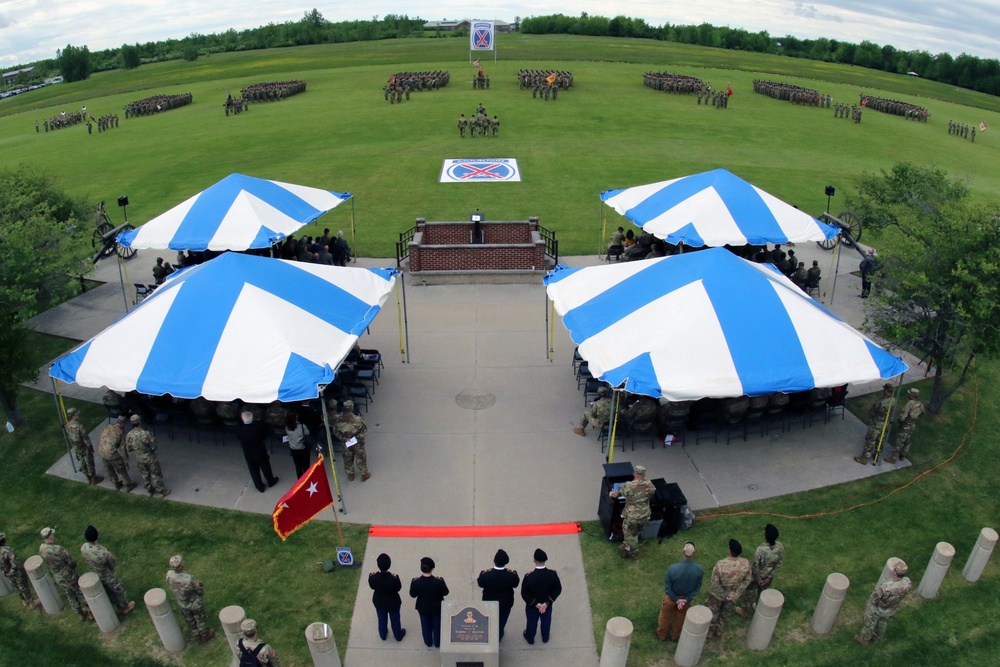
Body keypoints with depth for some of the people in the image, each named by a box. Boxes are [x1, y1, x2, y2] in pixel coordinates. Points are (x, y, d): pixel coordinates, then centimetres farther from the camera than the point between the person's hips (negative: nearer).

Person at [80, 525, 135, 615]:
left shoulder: (83, 548, -24)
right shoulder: (104, 552, -42)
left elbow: (86, 559, -2)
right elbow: (113, 565, -23)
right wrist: (111, 556, -7)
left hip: (96, 575, 5)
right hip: (108, 576, -5)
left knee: (109, 593, 29)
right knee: (118, 591, 24)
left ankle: (120, 607, 51)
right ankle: (125, 607, 48)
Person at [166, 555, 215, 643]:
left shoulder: (169, 575, -29)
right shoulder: (189, 578, -43)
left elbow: (170, 587, -6)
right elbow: (200, 588, -24)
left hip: (182, 603, 5)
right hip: (195, 603, -5)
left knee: (189, 619, 30)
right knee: (200, 619, 23)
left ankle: (198, 634, 54)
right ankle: (205, 635, 47)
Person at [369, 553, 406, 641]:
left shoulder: (372, 577, -33)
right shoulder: (394, 578, -37)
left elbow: (372, 587, -11)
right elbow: (398, 588, -17)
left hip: (379, 602, 2)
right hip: (393, 602, -1)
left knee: (382, 619, 31)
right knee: (395, 619, 27)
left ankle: (383, 635, 55)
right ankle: (398, 635, 51)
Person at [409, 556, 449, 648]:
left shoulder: (416, 582, -30)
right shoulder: (439, 581, -33)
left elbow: (413, 595, -11)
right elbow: (445, 592, -14)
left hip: (423, 608, 1)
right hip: (437, 608, -1)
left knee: (426, 626, 29)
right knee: (437, 625, 27)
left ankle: (428, 643, 52)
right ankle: (437, 643, 50)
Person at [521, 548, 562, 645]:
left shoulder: (529, 576, -32)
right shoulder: (552, 574, -26)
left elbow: (524, 593, -23)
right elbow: (557, 589, -15)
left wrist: (535, 603, -16)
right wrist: (547, 602, -14)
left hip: (532, 605, -1)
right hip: (547, 605, 2)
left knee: (532, 622, 26)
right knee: (546, 621, 29)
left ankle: (530, 638, 51)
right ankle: (545, 638, 53)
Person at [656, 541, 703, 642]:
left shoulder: (672, 568, -35)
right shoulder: (700, 570, -28)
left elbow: (667, 588, -21)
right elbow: (697, 588, -15)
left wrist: (676, 599, -10)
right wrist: (686, 599, -11)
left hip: (671, 597, -2)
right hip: (687, 598, 2)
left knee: (665, 617, 26)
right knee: (680, 618, 30)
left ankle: (662, 635, 48)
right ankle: (675, 636, 52)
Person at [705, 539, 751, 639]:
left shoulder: (720, 564, -36)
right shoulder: (746, 563, -26)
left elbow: (715, 583, -26)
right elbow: (746, 581, -14)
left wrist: (724, 595, -11)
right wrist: (735, 594, -11)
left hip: (718, 594, -3)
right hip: (734, 594, 3)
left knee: (713, 612, 25)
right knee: (725, 613, 30)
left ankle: (710, 631, 45)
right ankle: (719, 630, 50)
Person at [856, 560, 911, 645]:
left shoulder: (885, 586, -46)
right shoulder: (907, 582, -30)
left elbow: (874, 599, -26)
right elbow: (904, 597, -7)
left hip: (877, 610, -5)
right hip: (891, 611, 5)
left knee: (869, 624, 24)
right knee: (882, 625, 33)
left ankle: (864, 639, 47)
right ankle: (876, 638, 57)